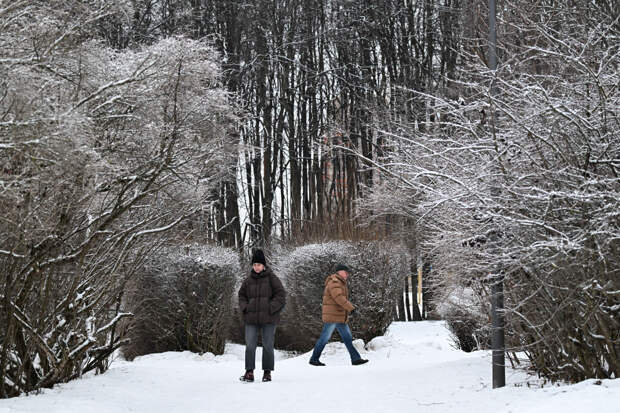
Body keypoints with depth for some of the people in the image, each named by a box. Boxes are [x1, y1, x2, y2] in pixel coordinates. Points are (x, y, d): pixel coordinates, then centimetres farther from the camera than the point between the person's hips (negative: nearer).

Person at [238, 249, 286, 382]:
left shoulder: (271, 278, -1)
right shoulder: (248, 280, 9)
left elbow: (281, 295, -3)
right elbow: (241, 295, 19)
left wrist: (271, 308, -12)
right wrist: (245, 308, 2)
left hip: (268, 318, -3)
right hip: (251, 318, 3)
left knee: (268, 345, 3)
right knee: (250, 345, -4)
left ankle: (267, 372, 12)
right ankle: (249, 372, 0)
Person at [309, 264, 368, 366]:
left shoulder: (341, 283, 18)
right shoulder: (334, 282, -15)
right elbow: (339, 298, -26)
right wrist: (351, 308, -28)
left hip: (341, 317, 10)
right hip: (331, 316, -10)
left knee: (348, 338, 3)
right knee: (325, 338, -2)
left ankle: (356, 359, 1)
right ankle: (314, 359, 8)